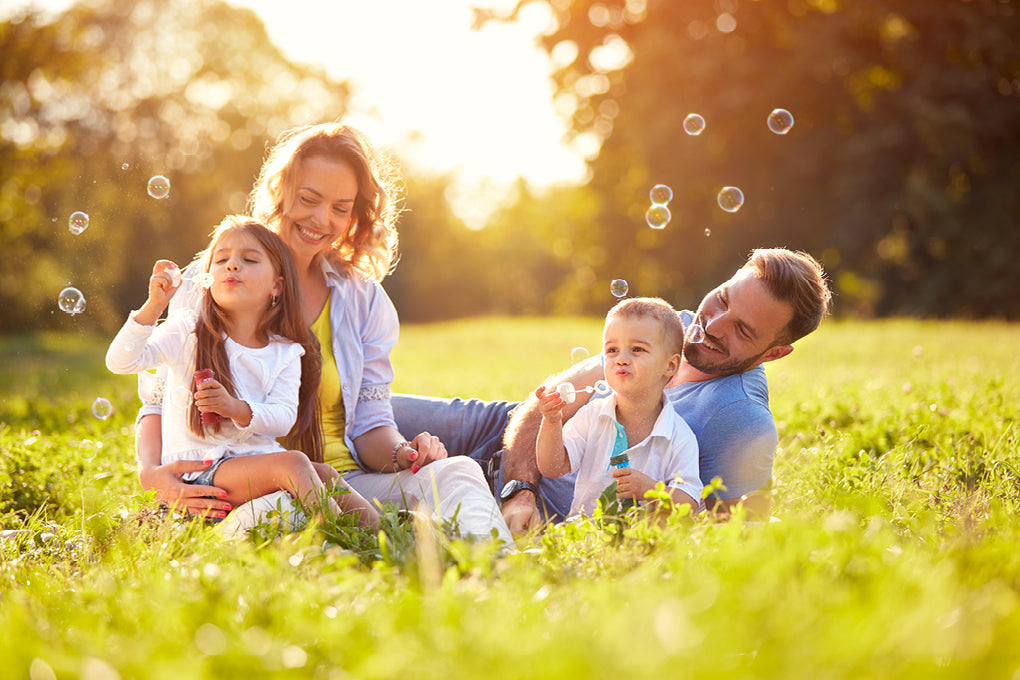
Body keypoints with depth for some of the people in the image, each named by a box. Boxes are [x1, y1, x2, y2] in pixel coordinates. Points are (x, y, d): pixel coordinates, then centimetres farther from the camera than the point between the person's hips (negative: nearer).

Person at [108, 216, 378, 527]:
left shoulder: (285, 353, 9)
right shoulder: (187, 332, 2)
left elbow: (284, 417, -3)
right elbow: (120, 361, -9)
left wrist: (237, 409, -23)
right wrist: (154, 305, -21)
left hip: (258, 457, 5)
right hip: (200, 465, -5)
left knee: (326, 477, -20)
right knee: (293, 463, -28)